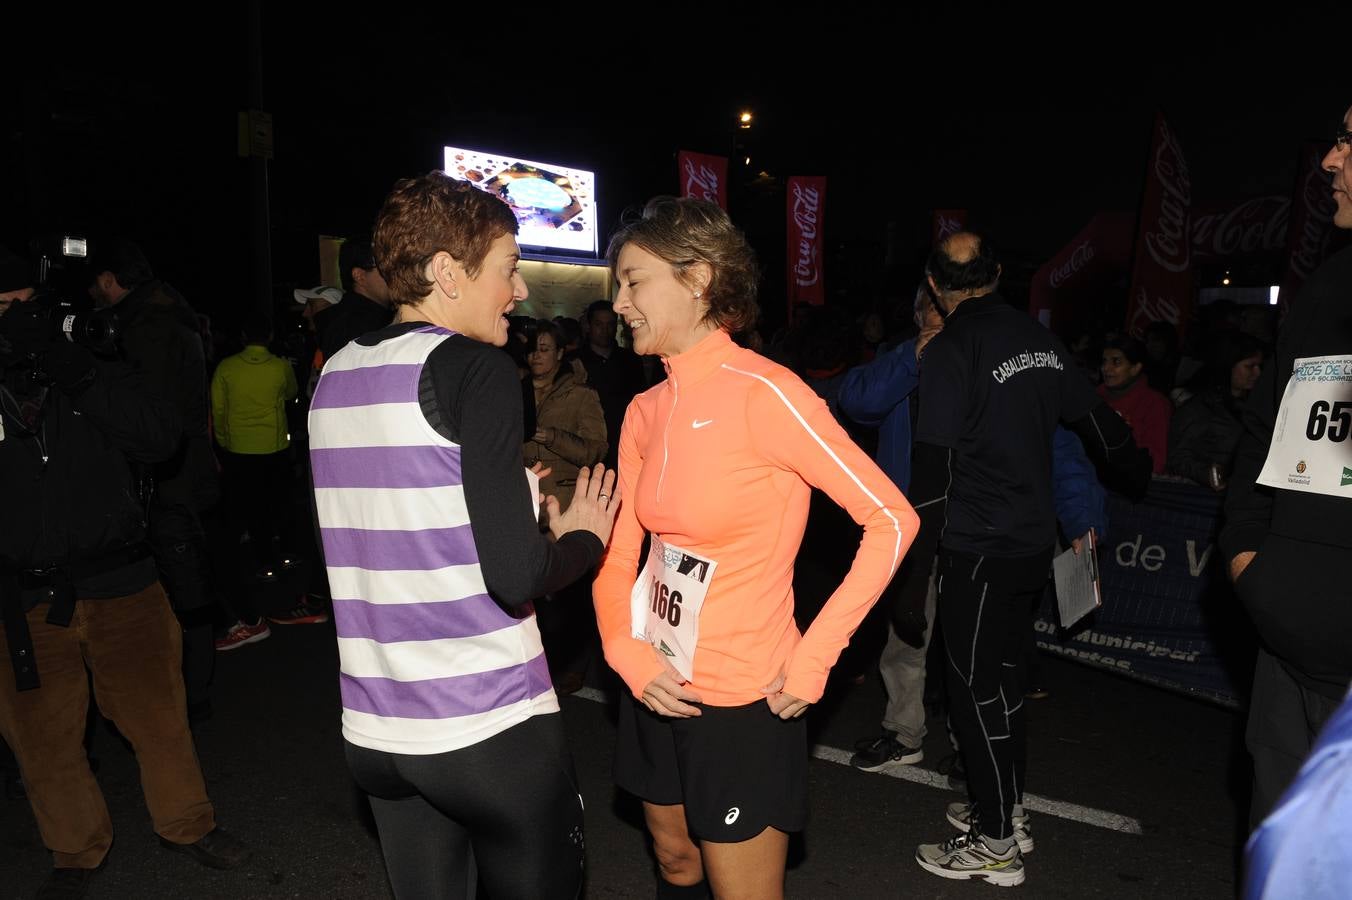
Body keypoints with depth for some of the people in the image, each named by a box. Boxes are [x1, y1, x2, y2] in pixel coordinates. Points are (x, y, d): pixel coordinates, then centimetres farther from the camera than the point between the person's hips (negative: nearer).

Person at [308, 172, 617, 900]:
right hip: (489, 729, -6)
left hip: (374, 730, 7)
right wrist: (585, 537, -3)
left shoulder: (334, 377, 7)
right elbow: (514, 576, -22)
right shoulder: (477, 369, -15)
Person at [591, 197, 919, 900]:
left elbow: (891, 521, -18)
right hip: (659, 694, 6)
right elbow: (619, 555, 6)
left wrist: (813, 659, -19)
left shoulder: (762, 393, -19)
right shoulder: (645, 412, 2)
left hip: (743, 705, -6)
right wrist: (628, 654, -11)